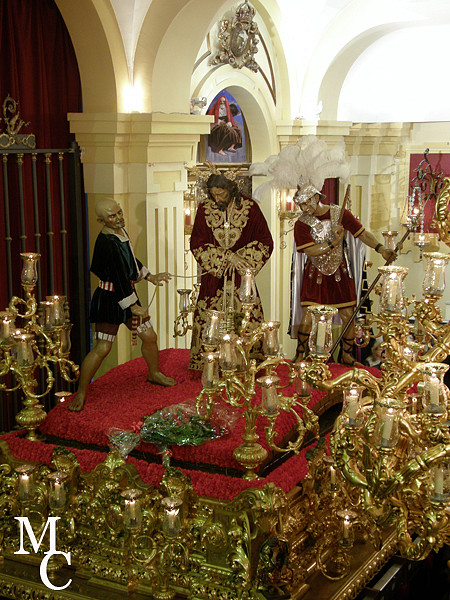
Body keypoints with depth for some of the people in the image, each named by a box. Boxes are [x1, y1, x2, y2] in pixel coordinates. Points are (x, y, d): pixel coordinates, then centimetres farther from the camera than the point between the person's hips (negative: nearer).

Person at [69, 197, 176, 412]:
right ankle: (81, 393, 4)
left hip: (128, 293, 9)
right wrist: (134, 307, -18)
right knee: (102, 347, -9)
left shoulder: (121, 232, 6)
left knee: (149, 336, 15)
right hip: (109, 299, -9)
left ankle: (154, 373, 40)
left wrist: (151, 277, 25)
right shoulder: (105, 243, -23)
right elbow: (119, 278, -22)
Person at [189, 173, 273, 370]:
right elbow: (197, 244, -3)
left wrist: (239, 258, -10)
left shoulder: (249, 207, -4)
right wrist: (227, 256, -13)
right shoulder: (204, 209, -2)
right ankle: (205, 365, 12)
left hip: (241, 276, -1)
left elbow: (265, 242, 0)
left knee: (247, 320, -2)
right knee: (208, 319, 0)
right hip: (213, 274, 1)